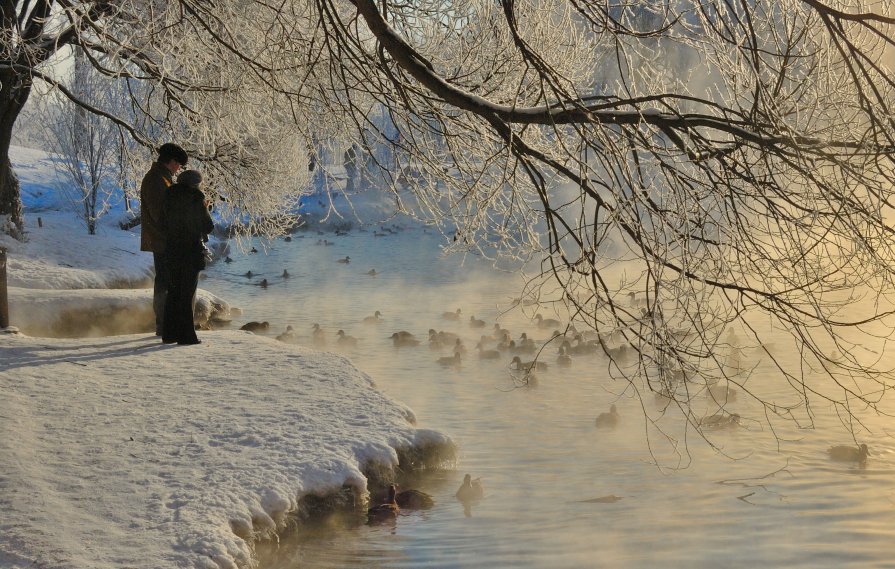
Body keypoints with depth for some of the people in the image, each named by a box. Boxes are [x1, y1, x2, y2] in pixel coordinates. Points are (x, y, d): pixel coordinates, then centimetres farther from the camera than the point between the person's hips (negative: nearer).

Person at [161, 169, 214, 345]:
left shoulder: (170, 198, 3)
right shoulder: (196, 200, -11)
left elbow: (163, 225, 8)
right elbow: (208, 227, -6)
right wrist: (205, 210, 10)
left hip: (172, 252, 5)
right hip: (192, 252, -5)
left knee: (173, 293, 14)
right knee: (187, 294, 0)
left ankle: (169, 333, 14)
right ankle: (186, 335, -1)